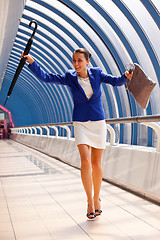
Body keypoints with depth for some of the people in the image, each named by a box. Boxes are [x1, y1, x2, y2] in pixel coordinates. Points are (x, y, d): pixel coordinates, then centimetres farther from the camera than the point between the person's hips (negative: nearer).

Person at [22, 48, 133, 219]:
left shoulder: (96, 73, 0)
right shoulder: (70, 77, -2)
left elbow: (115, 81, 1)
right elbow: (46, 78, -7)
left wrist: (126, 76, -21)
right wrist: (31, 62, -18)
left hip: (98, 122, 1)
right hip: (81, 124, -1)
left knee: (96, 163, 5)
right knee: (85, 161, -17)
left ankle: (96, 199, 22)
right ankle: (89, 201, -5)